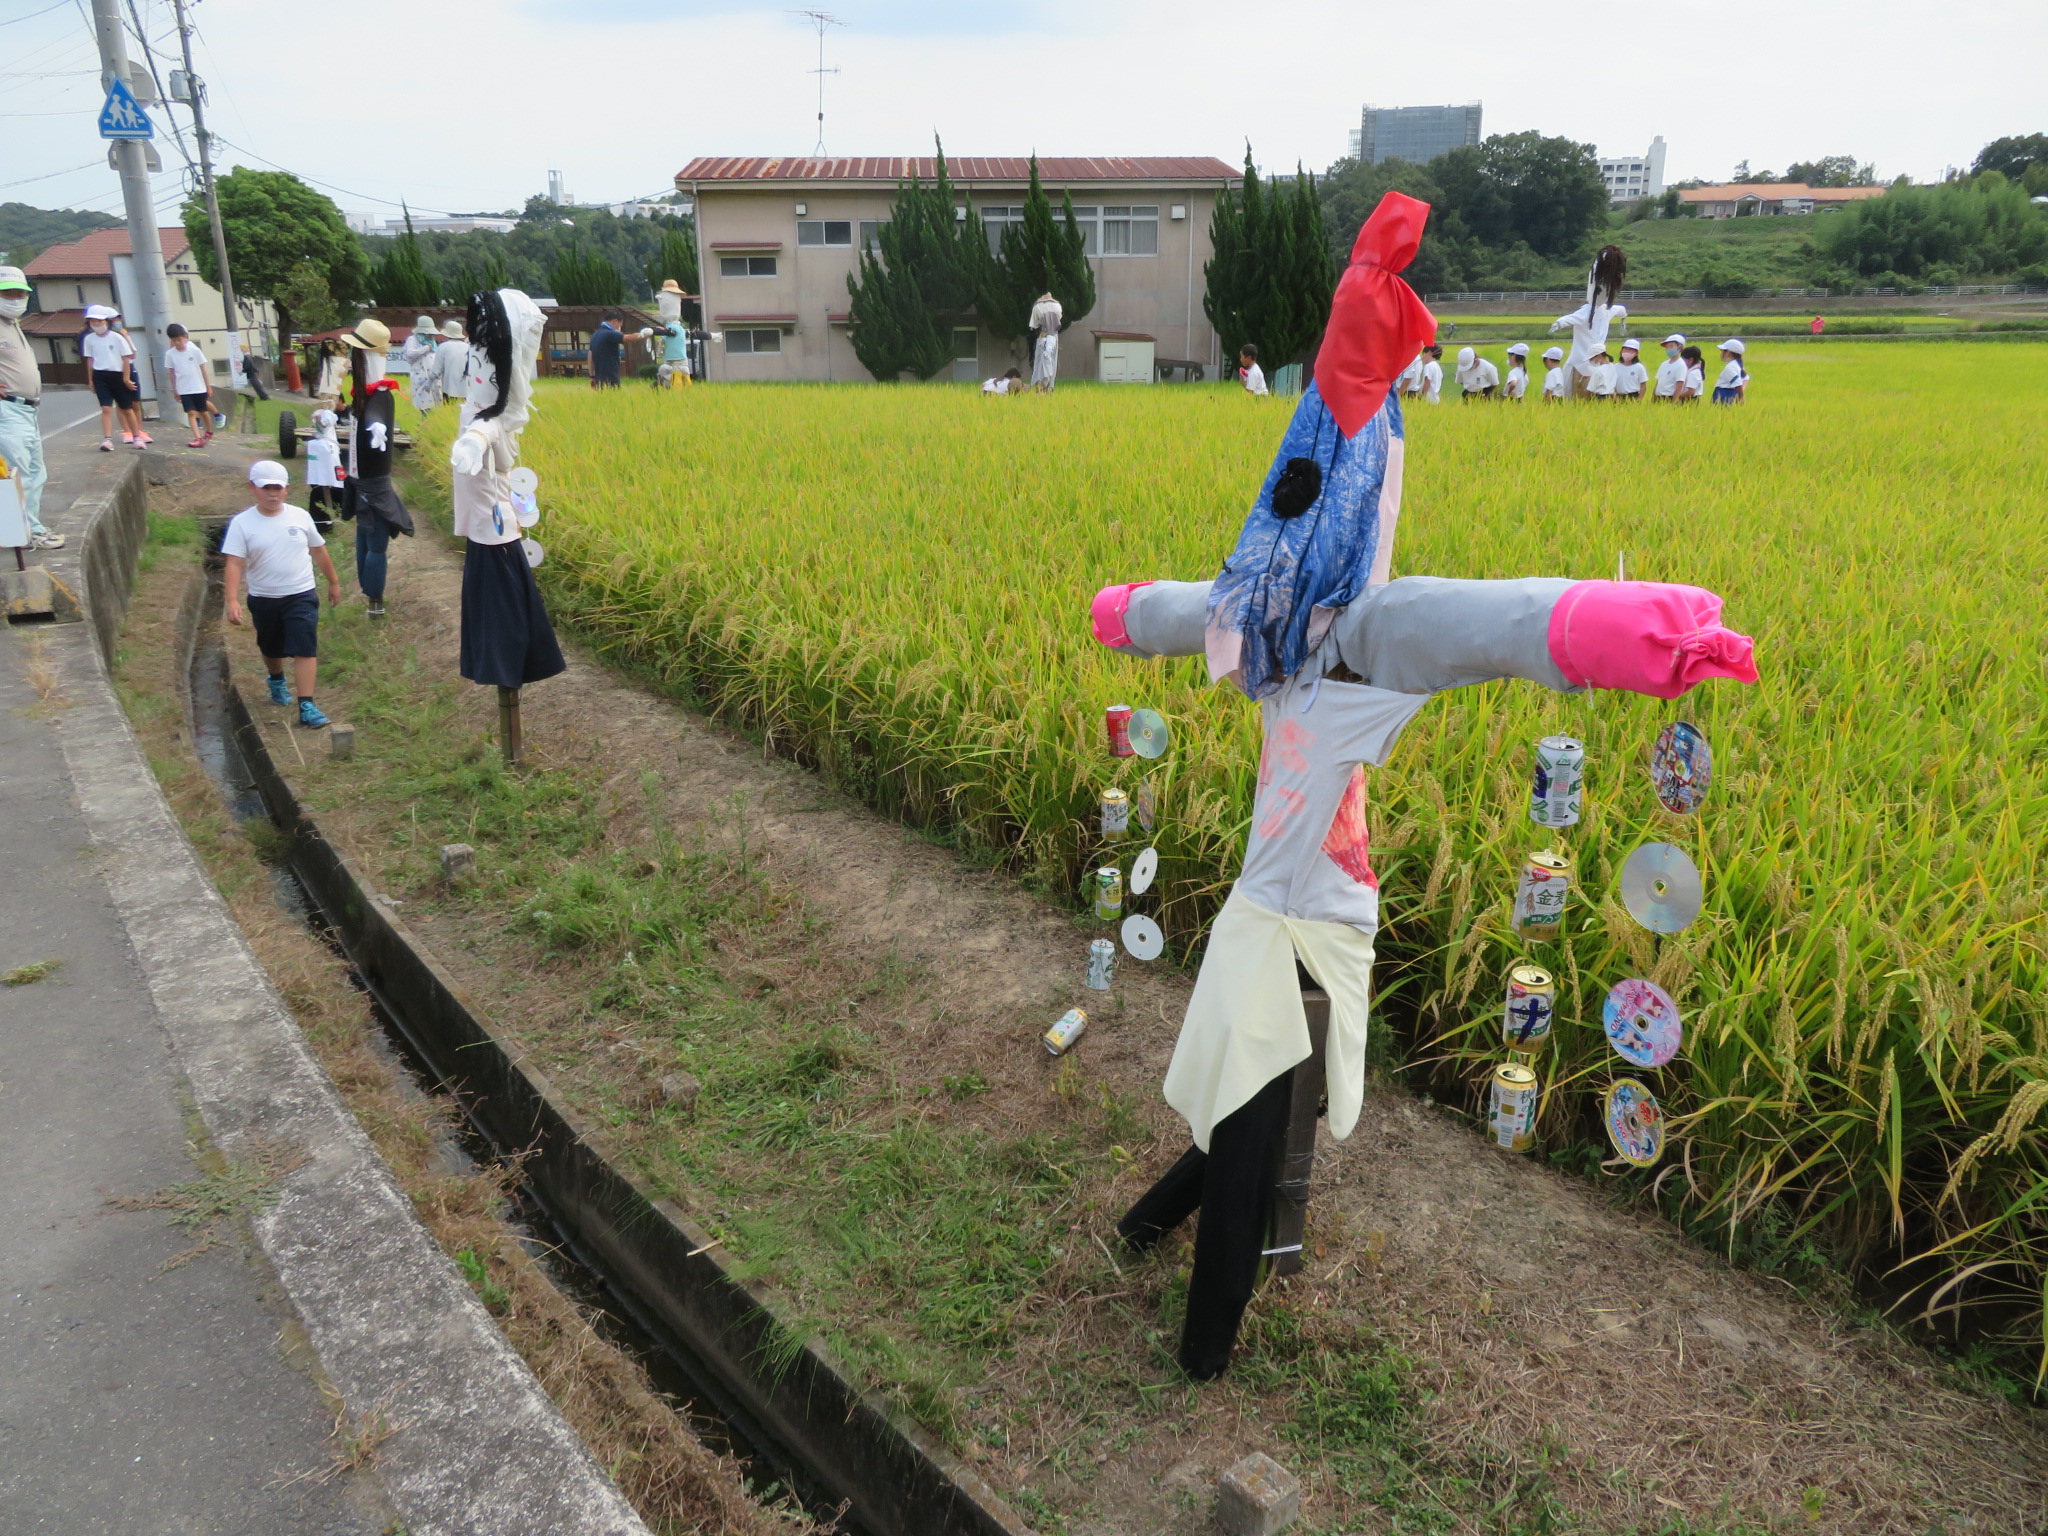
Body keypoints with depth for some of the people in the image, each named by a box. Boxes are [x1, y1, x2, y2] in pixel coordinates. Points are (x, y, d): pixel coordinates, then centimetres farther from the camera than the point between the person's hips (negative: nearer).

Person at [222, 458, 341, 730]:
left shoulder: (300, 517, -2)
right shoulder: (242, 523, -8)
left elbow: (319, 551, 11)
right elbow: (235, 564, -14)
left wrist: (334, 582, 19)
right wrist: (233, 601, -24)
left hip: (302, 596, -1)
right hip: (263, 600, 1)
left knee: (305, 650, -13)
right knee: (271, 649, 22)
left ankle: (306, 706, -13)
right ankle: (277, 680, 52)